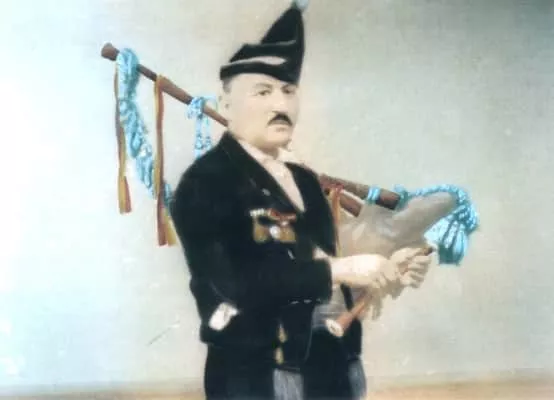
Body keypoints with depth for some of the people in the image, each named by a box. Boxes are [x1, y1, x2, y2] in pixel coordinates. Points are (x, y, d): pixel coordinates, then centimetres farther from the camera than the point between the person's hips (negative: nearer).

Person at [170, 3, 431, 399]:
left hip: (334, 367, 7)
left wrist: (385, 272, -1)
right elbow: (239, 281, -24)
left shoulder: (305, 180, 12)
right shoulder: (205, 182, -13)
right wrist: (340, 270, -23)